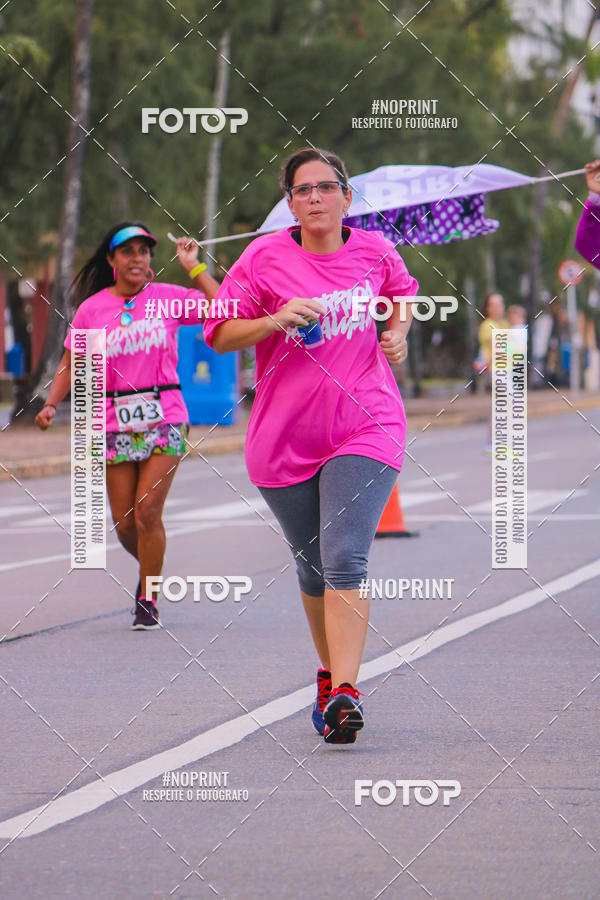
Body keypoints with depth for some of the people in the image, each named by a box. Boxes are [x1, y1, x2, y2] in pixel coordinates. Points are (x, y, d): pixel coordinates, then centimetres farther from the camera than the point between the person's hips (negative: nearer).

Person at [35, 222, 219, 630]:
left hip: (165, 417, -1)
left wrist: (194, 267, -5)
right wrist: (52, 404, -6)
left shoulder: (167, 298, 2)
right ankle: (150, 570, 32)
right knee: (124, 524, 1)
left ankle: (148, 599, 1)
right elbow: (71, 365, 9)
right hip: (116, 423, 1)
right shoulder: (92, 309, 3)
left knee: (147, 511, -12)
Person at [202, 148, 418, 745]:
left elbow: (402, 292, 26)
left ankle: (344, 694, -24)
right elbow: (219, 334, -3)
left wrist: (398, 333, 6)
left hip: (365, 430, -1)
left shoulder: (374, 252, 3)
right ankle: (331, 671, 35)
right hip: (285, 440, 1)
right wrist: (275, 321, -19)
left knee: (344, 560, -18)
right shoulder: (264, 258, -3)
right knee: (312, 567, 13)